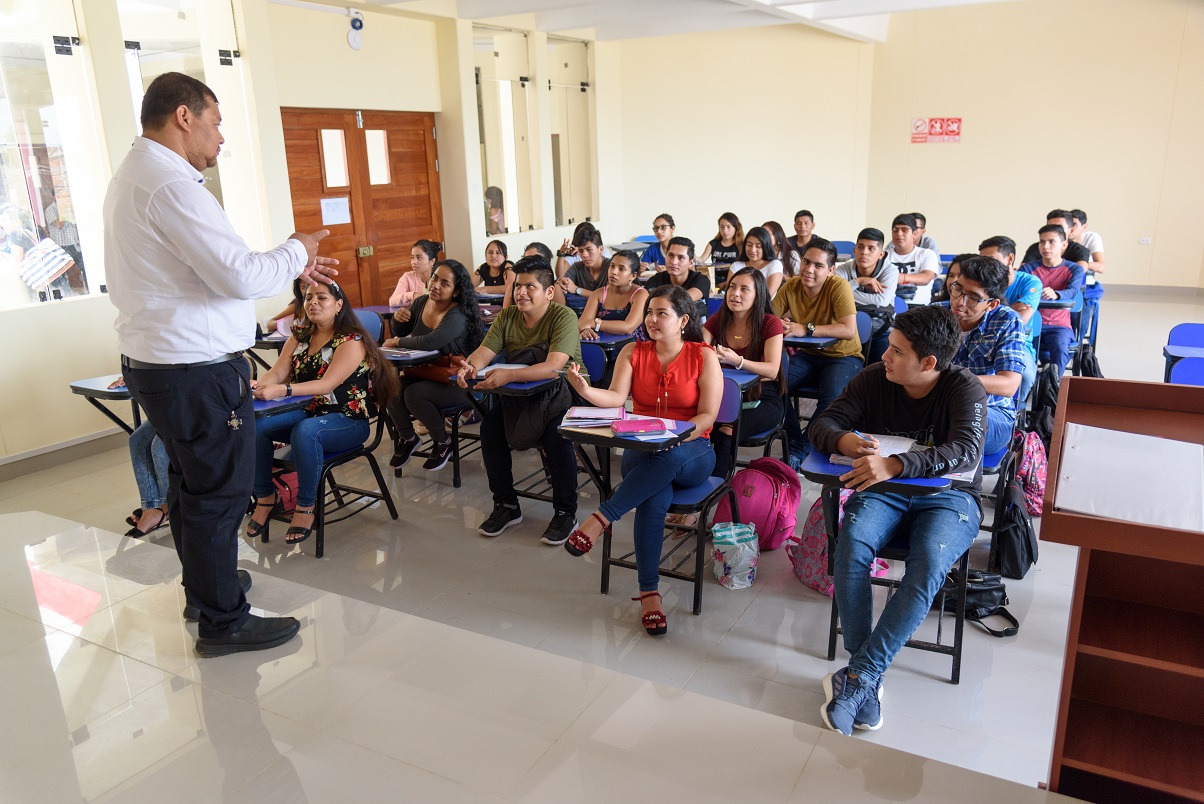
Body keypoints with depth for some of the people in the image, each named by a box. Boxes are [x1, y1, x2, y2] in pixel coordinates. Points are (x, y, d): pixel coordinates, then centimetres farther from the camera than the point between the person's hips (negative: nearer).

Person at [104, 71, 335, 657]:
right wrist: (295, 251, -4)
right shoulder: (169, 184, -19)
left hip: (154, 362, 11)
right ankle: (222, 621, 14)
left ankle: (204, 585, 40)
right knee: (219, 493, 1)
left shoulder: (134, 176, 15)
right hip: (197, 371, -11)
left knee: (189, 482, 22)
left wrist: (289, 267, 16)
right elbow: (241, 277, -23)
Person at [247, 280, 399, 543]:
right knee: (255, 426, -19)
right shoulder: (300, 337, 11)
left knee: (305, 431, -37)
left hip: (347, 420, -6)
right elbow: (277, 372, 0)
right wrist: (258, 385, -25)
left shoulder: (352, 342, -11)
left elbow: (327, 384, -25)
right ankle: (265, 498, -4)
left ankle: (305, 507, -21)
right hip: (306, 413, 6)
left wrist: (281, 390, -39)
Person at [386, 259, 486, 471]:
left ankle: (442, 442, -2)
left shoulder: (458, 316, -21)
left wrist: (398, 342, -19)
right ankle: (407, 438, 7)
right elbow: (400, 333, 16)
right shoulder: (421, 303, 2)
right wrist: (399, 318, -7)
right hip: (424, 372, 7)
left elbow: (429, 343, -35)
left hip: (454, 381, -6)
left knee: (414, 394, -28)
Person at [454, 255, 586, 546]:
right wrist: (469, 367, -34)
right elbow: (484, 351, -9)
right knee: (490, 425, -18)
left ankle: (565, 513, -11)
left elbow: (553, 367, -31)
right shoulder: (507, 316, 1)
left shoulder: (564, 317, -18)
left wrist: (507, 375, -45)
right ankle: (506, 505, 0)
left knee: (556, 434, -32)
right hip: (521, 393, 5)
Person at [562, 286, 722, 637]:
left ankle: (600, 519, -32)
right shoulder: (633, 353, 8)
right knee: (655, 497, -33)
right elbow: (616, 398, -6)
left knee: (669, 459, -40)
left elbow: (707, 415, -6)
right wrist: (585, 390, -27)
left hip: (691, 452, -1)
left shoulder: (704, 357, 0)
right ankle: (649, 593, -28)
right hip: (642, 451, 1)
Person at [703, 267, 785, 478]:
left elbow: (772, 370, -17)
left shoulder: (771, 323, -6)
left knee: (726, 430, -31)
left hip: (763, 398, -3)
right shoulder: (717, 321, 6)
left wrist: (737, 361, -34)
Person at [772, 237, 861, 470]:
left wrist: (805, 329, -34)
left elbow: (848, 330, -29)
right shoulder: (791, 286, -4)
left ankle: (799, 451, -15)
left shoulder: (839, 286, -18)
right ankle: (796, 442, -8)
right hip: (808, 355, 5)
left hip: (843, 357, -4)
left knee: (832, 396, -33)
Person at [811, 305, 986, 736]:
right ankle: (869, 681, -24)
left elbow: (966, 449, -27)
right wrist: (844, 440, -27)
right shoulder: (874, 378, 0)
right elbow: (823, 423, -1)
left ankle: (859, 676, -27)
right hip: (883, 491, 3)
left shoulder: (964, 388, -10)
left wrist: (895, 465, -42)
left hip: (947, 497, -2)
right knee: (851, 544, -31)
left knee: (928, 566, -34)